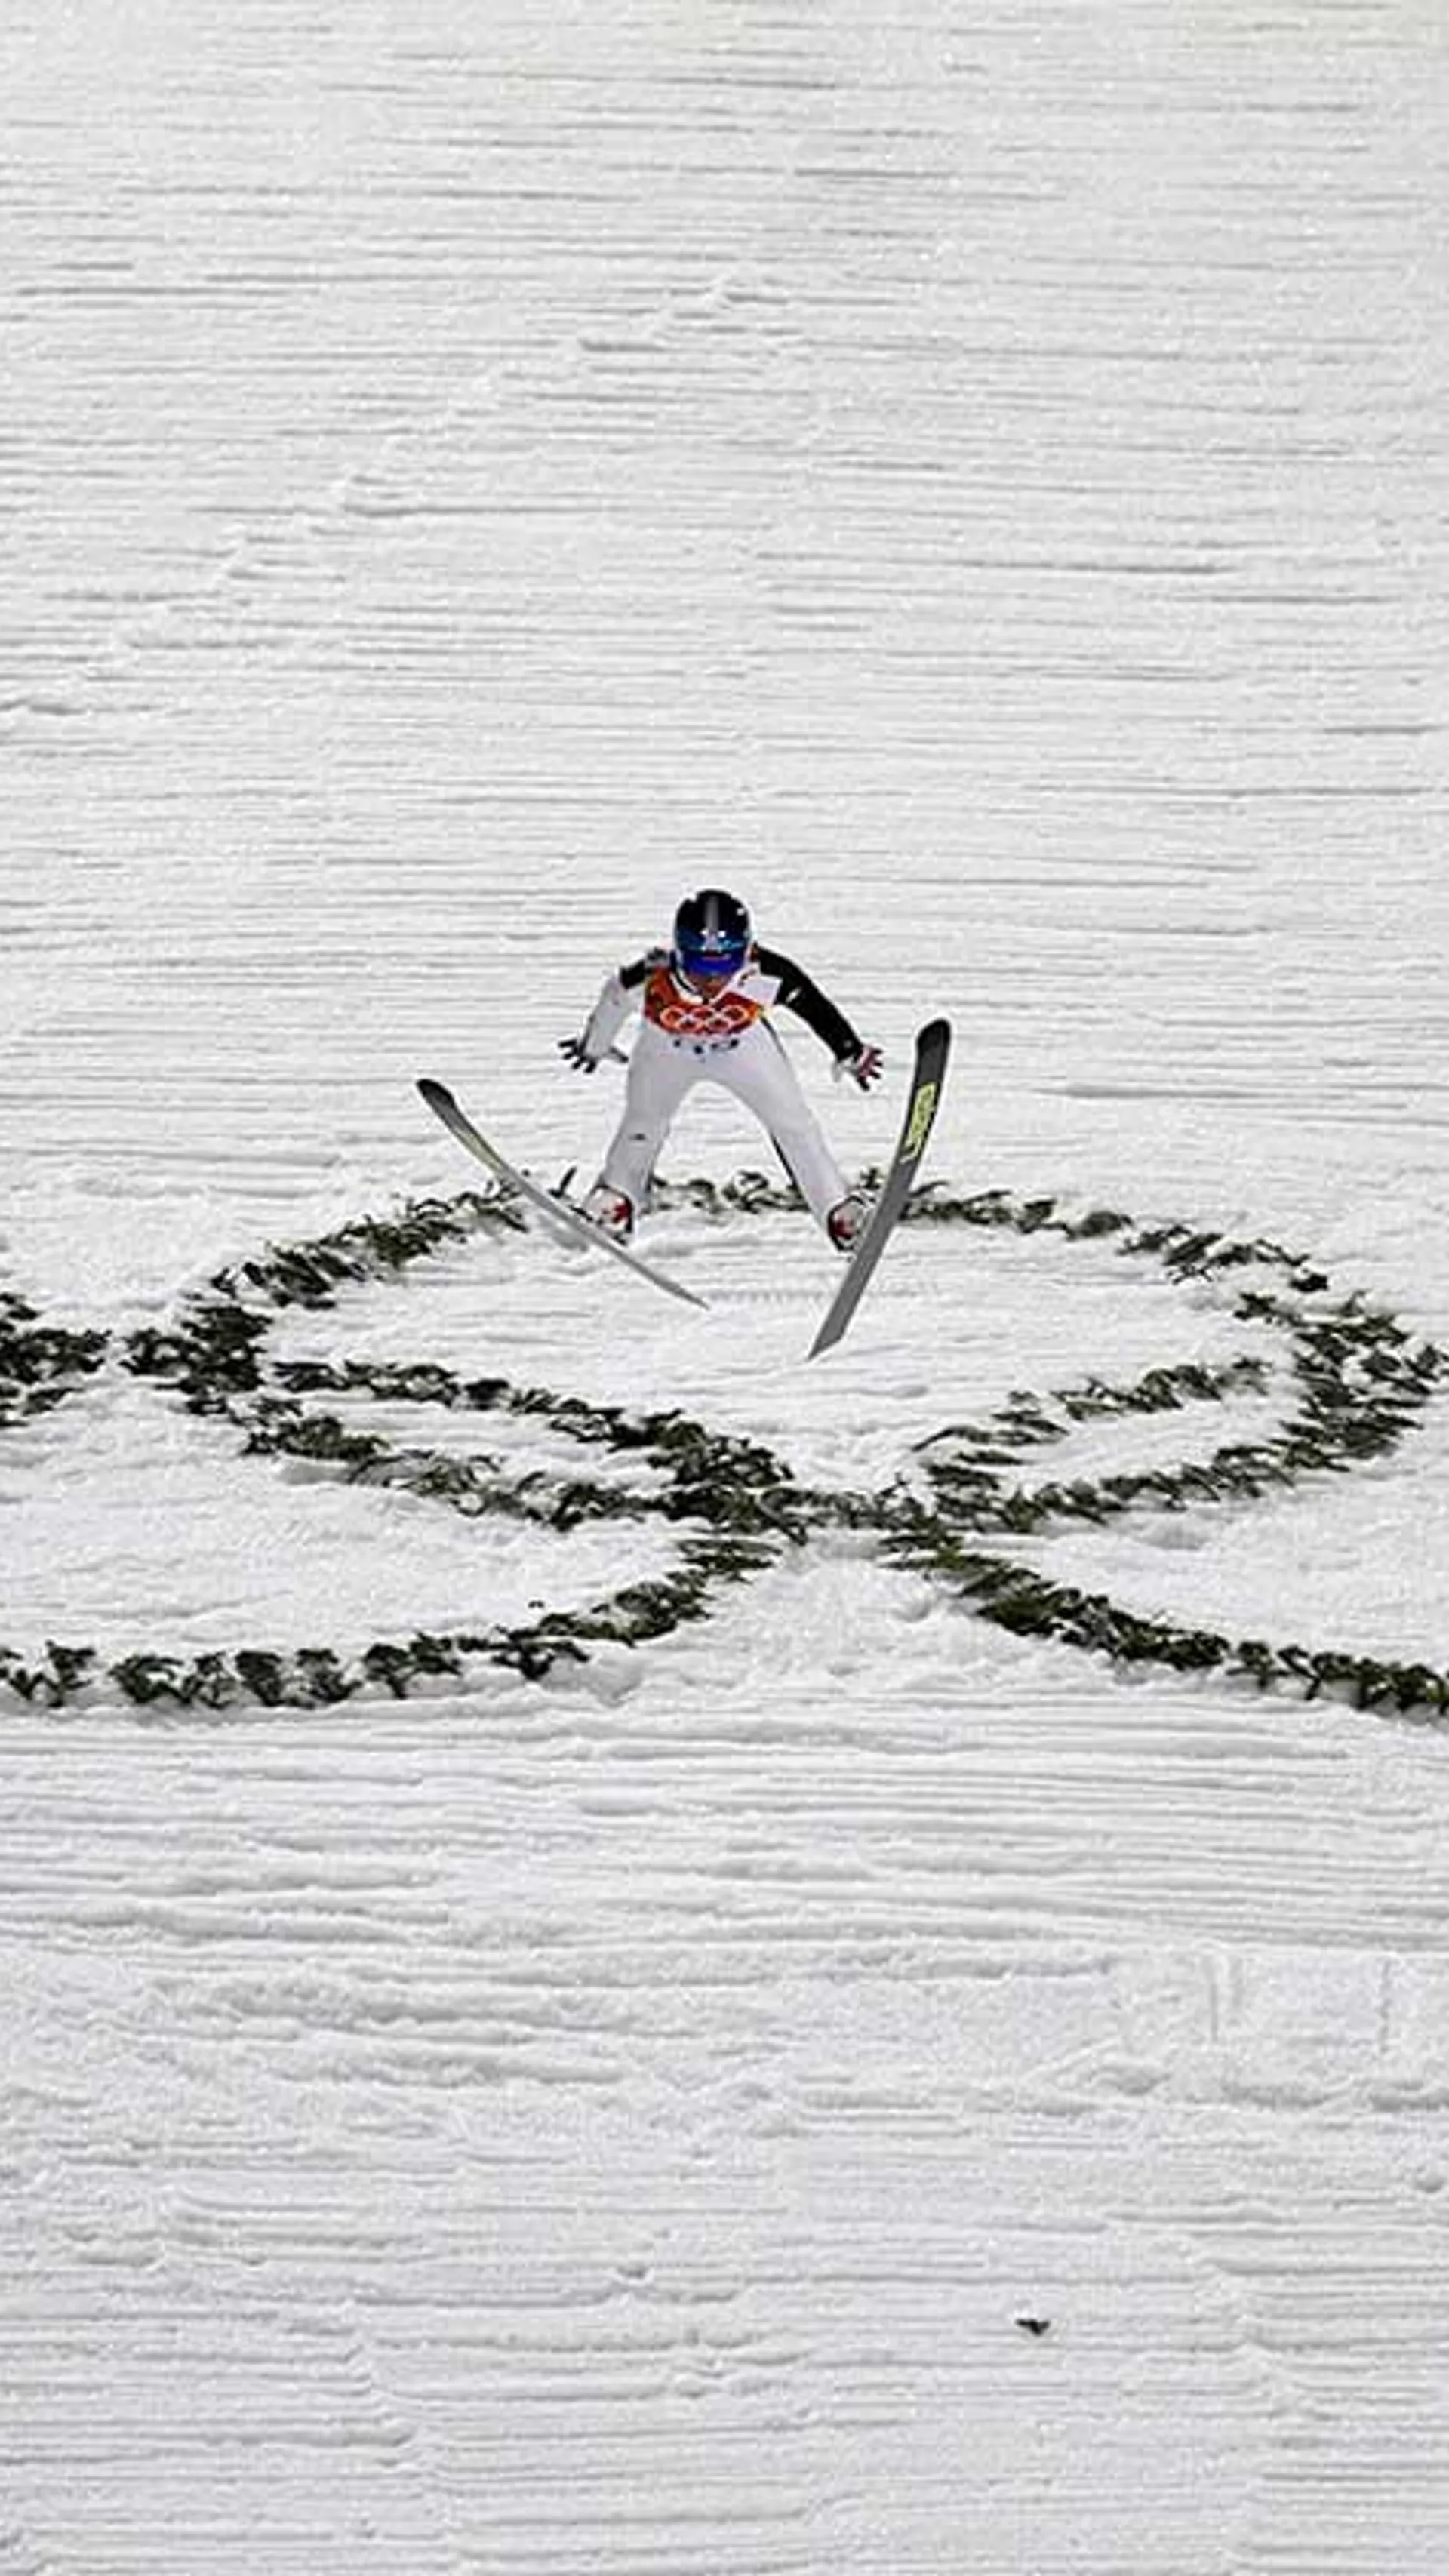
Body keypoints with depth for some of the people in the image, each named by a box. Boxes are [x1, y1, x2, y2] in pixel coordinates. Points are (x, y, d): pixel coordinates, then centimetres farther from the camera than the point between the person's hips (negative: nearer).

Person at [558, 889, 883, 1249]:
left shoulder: (766, 976, -43)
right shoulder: (649, 980, -41)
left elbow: (815, 1006, -22)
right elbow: (613, 1000, -16)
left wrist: (852, 1053, -6)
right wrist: (593, 1046, 5)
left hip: (742, 1046, 0)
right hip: (668, 1049, 0)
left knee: (793, 1121, 0)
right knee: (643, 1121, -4)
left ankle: (840, 1210, 12)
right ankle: (613, 1200, 20)